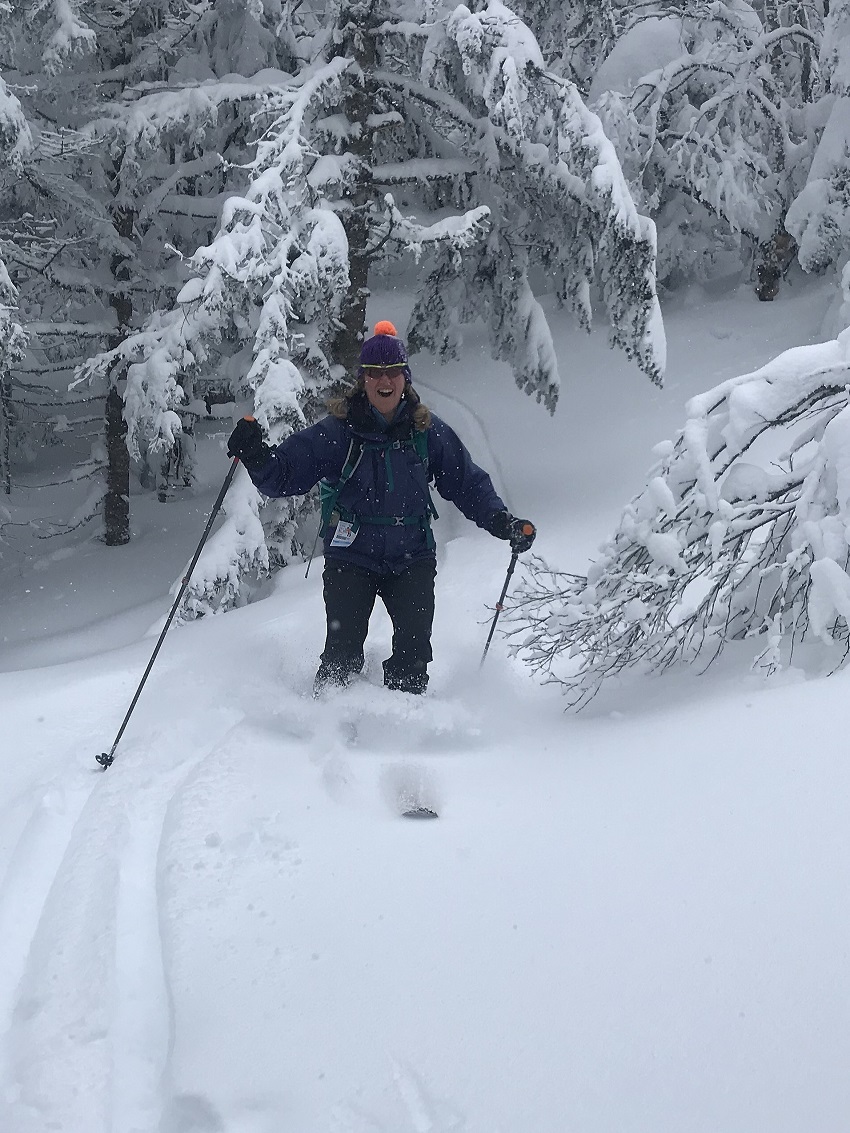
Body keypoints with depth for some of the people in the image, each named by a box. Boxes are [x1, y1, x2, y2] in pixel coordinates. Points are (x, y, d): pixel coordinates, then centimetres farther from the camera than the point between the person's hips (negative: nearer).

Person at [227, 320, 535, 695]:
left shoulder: (428, 432, 2)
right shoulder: (336, 431, -5)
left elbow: (468, 483, 10)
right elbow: (284, 475, -5)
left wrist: (503, 522, -2)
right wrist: (255, 456, -25)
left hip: (411, 557, 2)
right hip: (350, 556, -2)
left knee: (414, 647, -12)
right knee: (343, 653, -12)